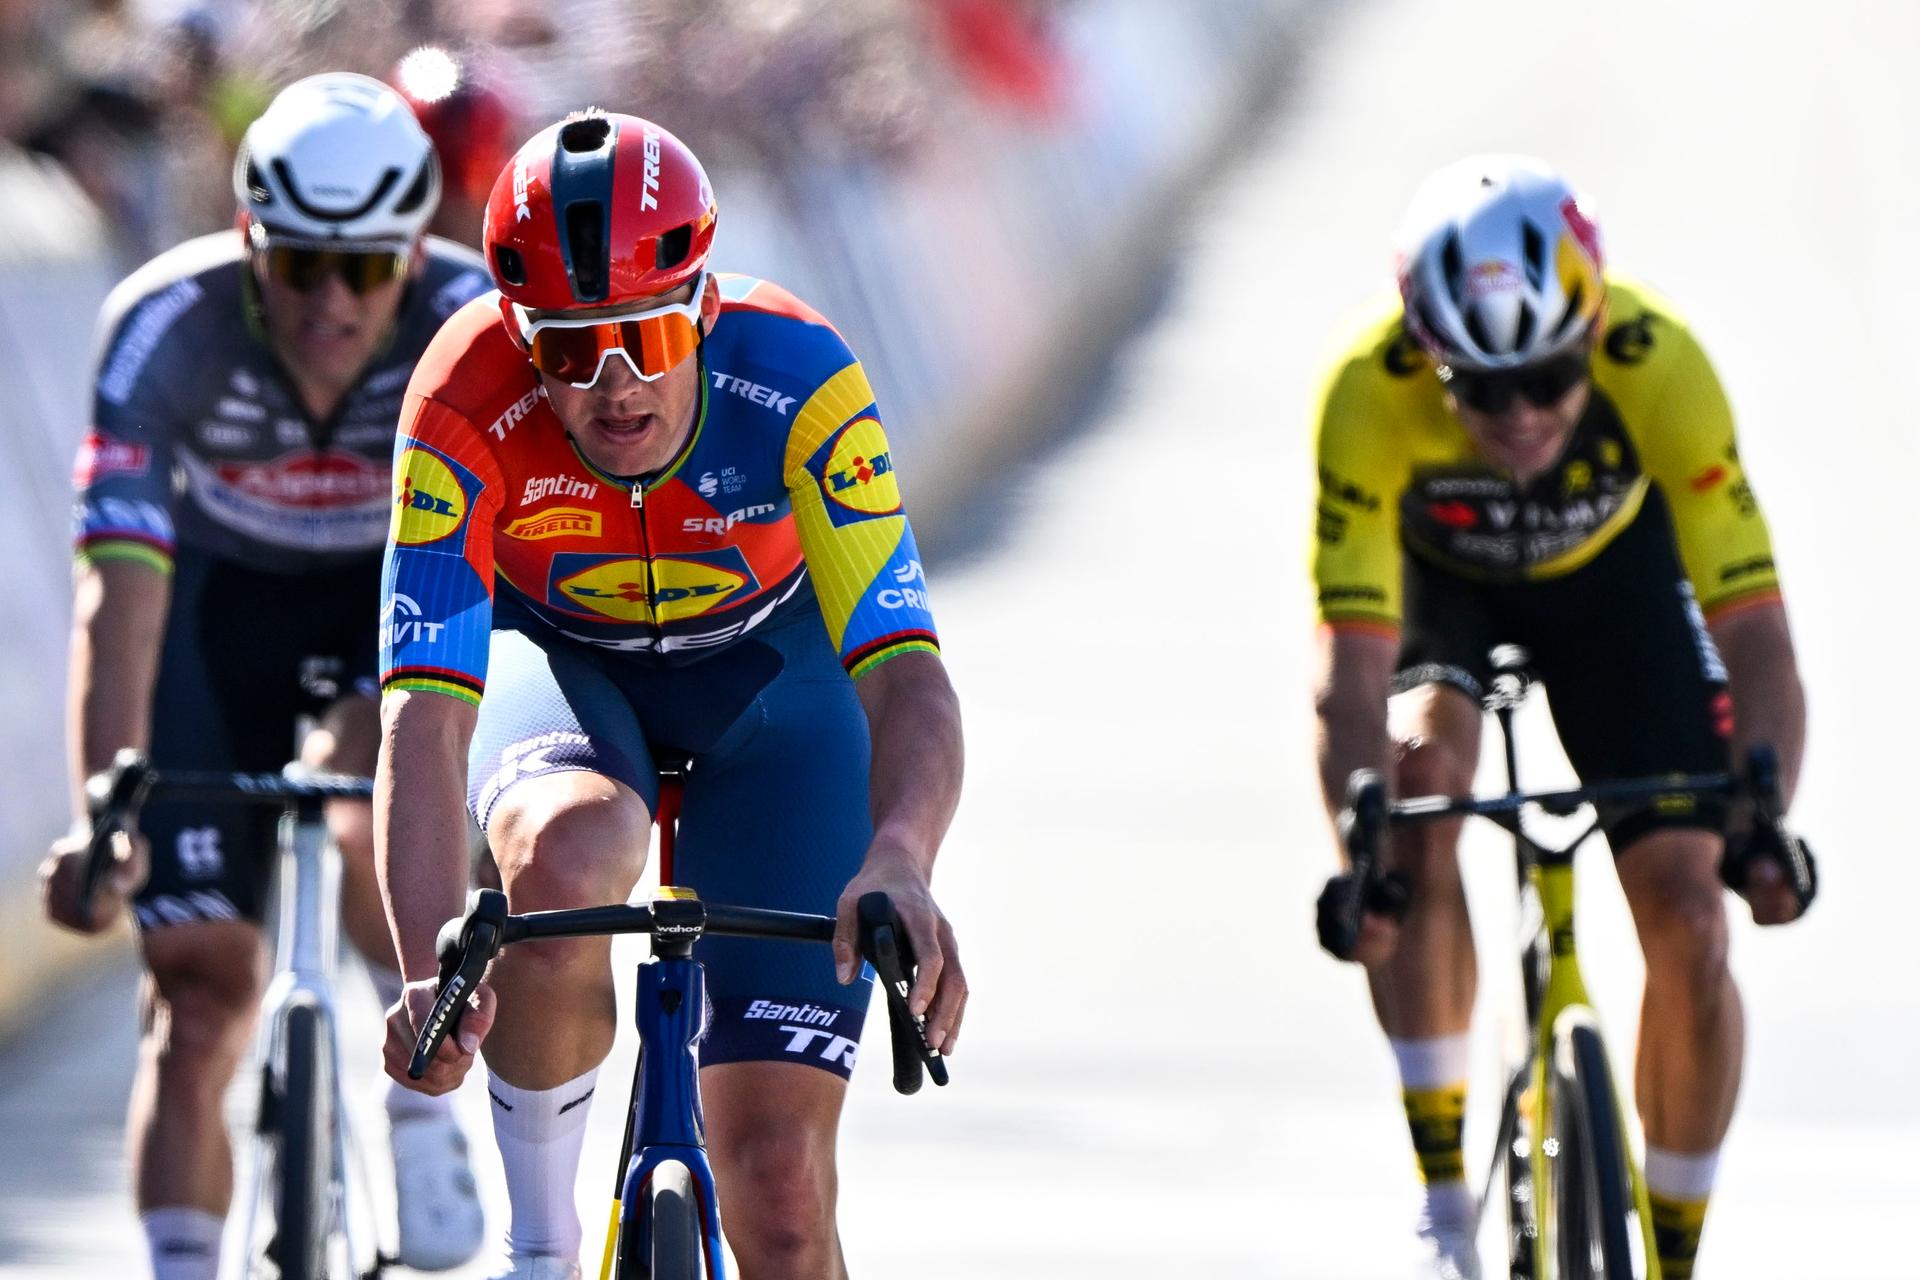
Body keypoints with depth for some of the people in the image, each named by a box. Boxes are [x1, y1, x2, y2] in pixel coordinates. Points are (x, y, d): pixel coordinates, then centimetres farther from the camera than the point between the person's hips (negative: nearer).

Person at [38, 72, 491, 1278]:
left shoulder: (473, 327, -30)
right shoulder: (170, 327, -32)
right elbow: (121, 591, -38)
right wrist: (104, 812, -48)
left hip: (404, 589, 0)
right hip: (224, 594, 0)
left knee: (373, 802, -32)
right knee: (200, 988, -9)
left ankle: (426, 1116, -10)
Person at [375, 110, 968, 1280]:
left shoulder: (795, 379, -33)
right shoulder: (469, 404, -32)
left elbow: (905, 676, -39)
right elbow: (425, 712, -37)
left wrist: (898, 866, -59)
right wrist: (433, 964, -53)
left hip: (765, 671, 0)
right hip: (555, 659, 0)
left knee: (779, 1183, -10)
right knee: (566, 856, -38)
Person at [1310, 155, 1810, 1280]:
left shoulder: (1659, 368, -37)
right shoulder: (1369, 389, -38)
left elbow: (1756, 636, -38)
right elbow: (1350, 674, -39)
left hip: (1610, 569, 0)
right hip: (1433, 574, 0)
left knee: (1690, 927, -12)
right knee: (1420, 766, -31)